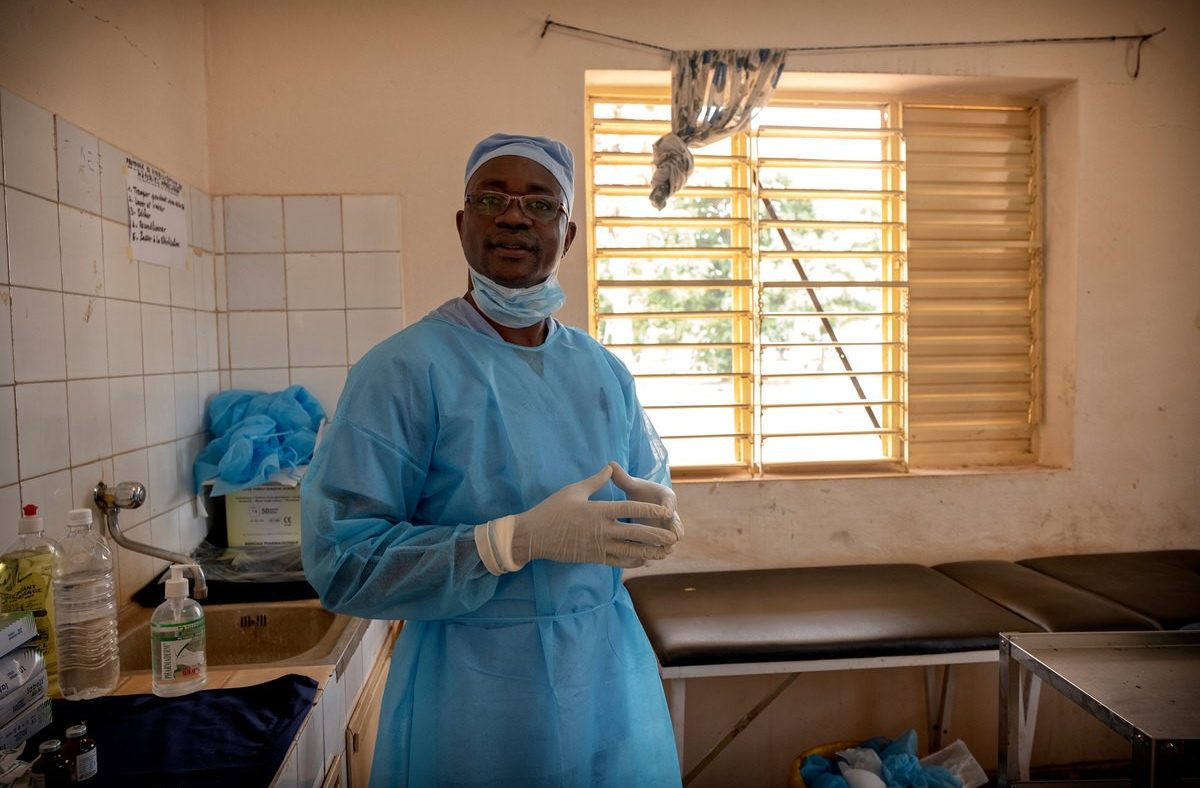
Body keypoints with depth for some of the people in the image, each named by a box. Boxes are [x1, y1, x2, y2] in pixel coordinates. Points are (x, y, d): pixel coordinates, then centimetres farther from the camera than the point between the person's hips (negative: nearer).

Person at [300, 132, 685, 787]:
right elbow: (340, 561, -18)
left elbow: (654, 483, 13)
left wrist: (658, 513, -10)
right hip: (469, 702, -5)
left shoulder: (605, 372, 4)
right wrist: (520, 539, -27)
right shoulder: (403, 370, -14)